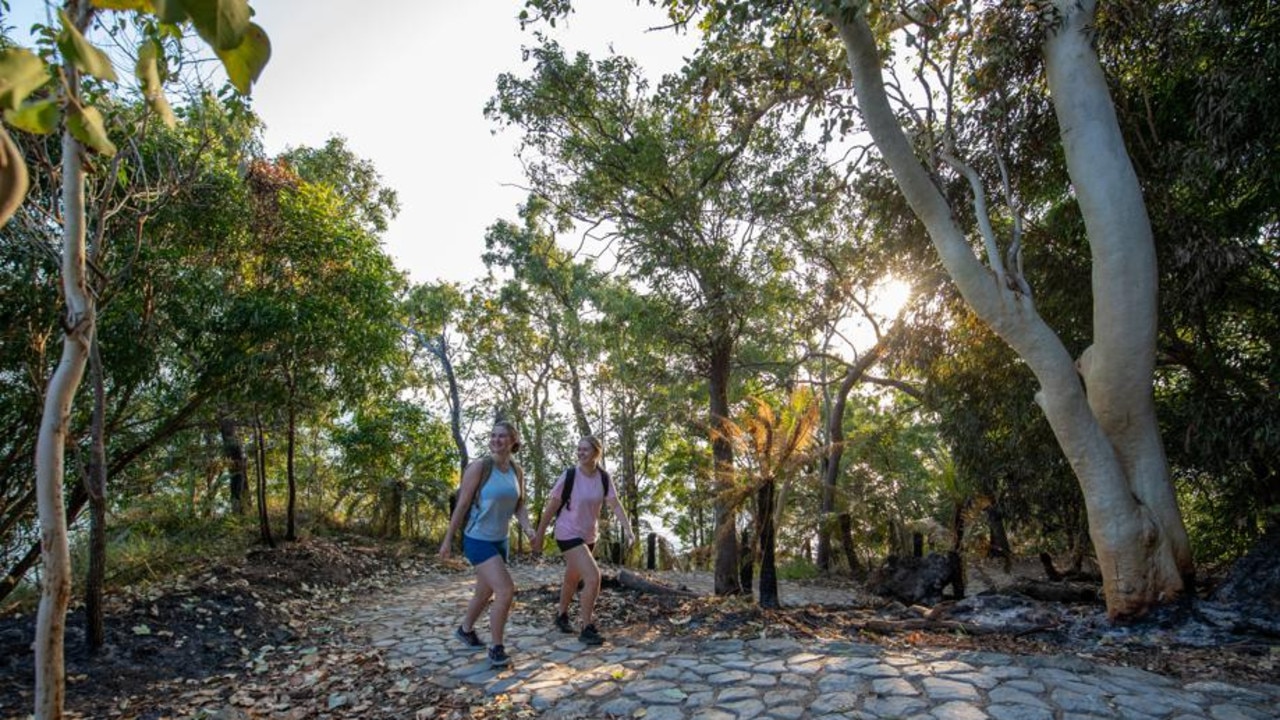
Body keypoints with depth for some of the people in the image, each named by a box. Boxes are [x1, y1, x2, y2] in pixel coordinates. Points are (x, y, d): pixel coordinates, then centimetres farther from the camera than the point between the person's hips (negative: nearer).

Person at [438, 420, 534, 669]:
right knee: (506, 591, -17)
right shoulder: (479, 467, -17)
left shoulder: (517, 471, 1)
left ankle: (465, 630, 50)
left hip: (500, 541, 7)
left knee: (486, 593, 23)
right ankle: (496, 649, 0)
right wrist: (448, 539, -7)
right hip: (478, 540, -7)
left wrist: (527, 527, -12)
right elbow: (462, 504, -12)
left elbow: (519, 506, 7)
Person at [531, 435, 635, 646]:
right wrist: (539, 535, -6)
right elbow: (551, 506, -10)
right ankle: (587, 629, -4)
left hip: (588, 536, 6)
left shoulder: (603, 478, -6)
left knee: (573, 579, 24)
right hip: (568, 535, -5)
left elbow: (615, 505, -12)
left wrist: (628, 529, -26)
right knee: (593, 577, -18)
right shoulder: (569, 476, -17)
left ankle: (561, 616, 48)